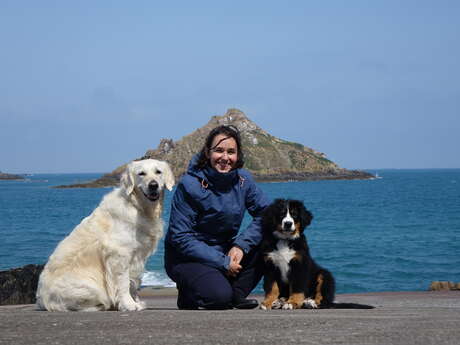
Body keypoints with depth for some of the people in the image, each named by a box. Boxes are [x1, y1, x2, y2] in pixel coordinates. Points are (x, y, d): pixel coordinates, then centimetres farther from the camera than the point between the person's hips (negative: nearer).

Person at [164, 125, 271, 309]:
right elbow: (180, 237, -20)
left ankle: (236, 295, -4)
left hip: (225, 251, 6)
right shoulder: (189, 185, -19)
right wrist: (223, 262, -23)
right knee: (219, 296, -31)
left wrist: (241, 245, -20)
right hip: (186, 258, -5)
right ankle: (187, 293, 3)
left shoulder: (243, 179, -4)